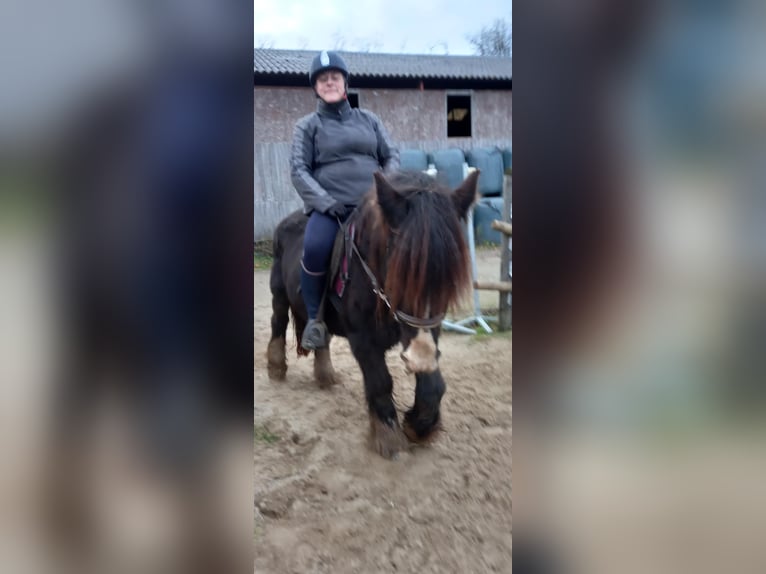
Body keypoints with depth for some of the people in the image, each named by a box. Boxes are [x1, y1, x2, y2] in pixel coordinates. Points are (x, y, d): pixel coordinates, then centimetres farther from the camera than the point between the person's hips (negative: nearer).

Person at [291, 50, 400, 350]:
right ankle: (315, 318, -12)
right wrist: (326, 202, -15)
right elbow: (298, 169, 1)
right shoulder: (307, 125, 10)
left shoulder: (368, 119, 18)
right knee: (315, 248, -32)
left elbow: (391, 156, 16)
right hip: (329, 205, -3)